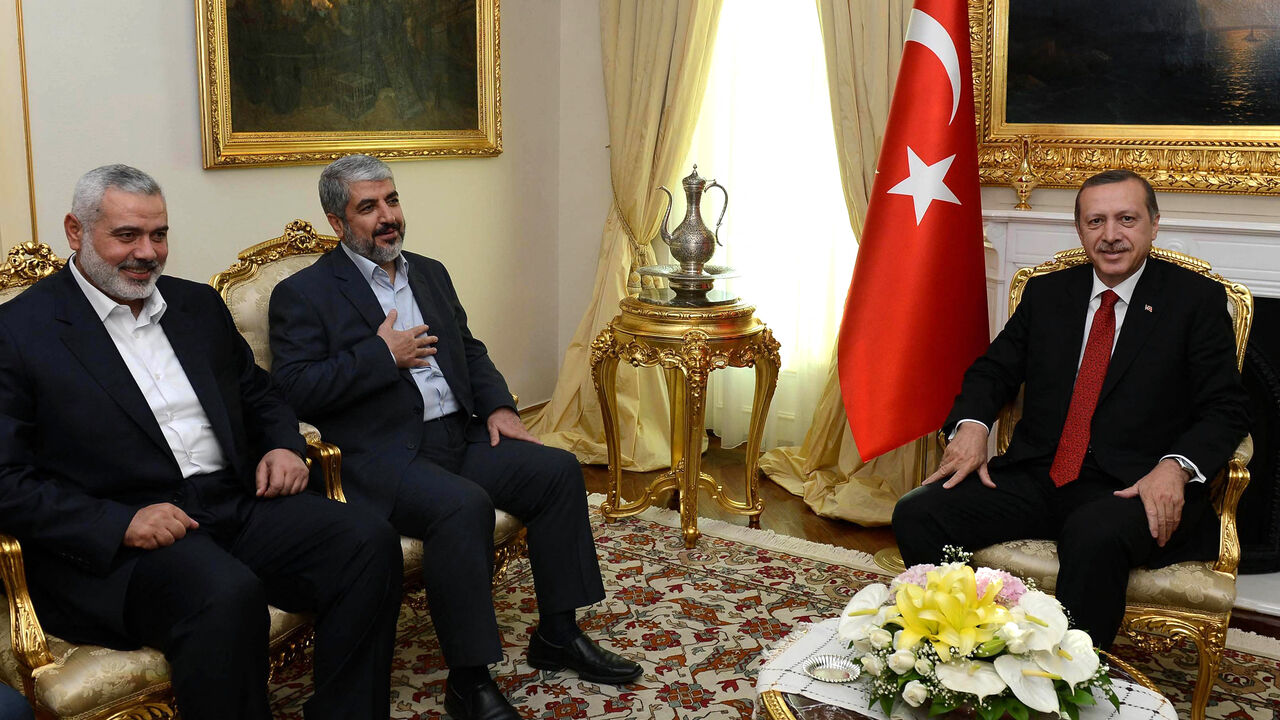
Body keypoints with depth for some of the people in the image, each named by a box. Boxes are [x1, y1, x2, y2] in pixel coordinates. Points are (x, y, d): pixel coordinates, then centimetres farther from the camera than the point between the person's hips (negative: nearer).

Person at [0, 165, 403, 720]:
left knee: (370, 542, -18)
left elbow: (258, 393, 27)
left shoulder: (199, 305, 18)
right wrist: (120, 523, -20)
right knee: (226, 595, -36)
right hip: (115, 541, -6)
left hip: (240, 504, 6)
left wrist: (283, 445, 4)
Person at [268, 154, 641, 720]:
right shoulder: (303, 294, -2)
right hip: (381, 455, -7)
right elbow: (292, 390, -13)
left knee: (558, 471, -9)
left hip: (458, 435, 7)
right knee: (464, 505, -33)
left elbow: (469, 350, 23)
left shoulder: (430, 274, 19)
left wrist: (497, 406, 5)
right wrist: (383, 355, -14)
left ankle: (557, 635, 4)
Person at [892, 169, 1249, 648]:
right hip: (1037, 477, 4)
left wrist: (1175, 466, -19)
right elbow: (994, 370, 17)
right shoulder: (1046, 293, 15)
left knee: (1094, 535, -39)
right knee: (916, 514, -18)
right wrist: (971, 425, -6)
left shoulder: (1197, 299, 5)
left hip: (1133, 487, -4)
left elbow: (1225, 411, 1)